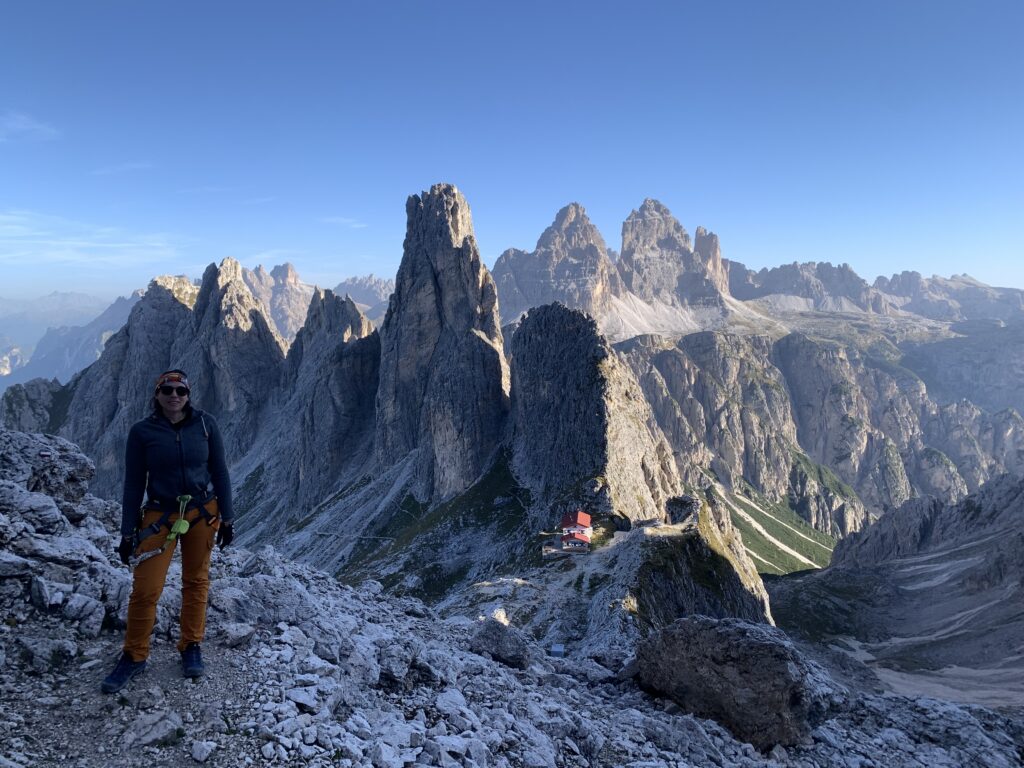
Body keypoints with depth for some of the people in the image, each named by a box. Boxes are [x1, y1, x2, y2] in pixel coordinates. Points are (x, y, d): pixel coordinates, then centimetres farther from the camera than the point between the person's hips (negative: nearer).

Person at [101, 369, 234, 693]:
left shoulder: (205, 424, -4)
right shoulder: (142, 432, -6)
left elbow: (219, 472, 1)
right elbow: (133, 484, -1)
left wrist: (227, 518, 0)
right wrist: (127, 532, -2)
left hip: (203, 514, 1)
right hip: (160, 516, -1)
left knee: (196, 581, 10)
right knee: (145, 589, -5)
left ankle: (191, 647, 26)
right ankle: (134, 656, 15)